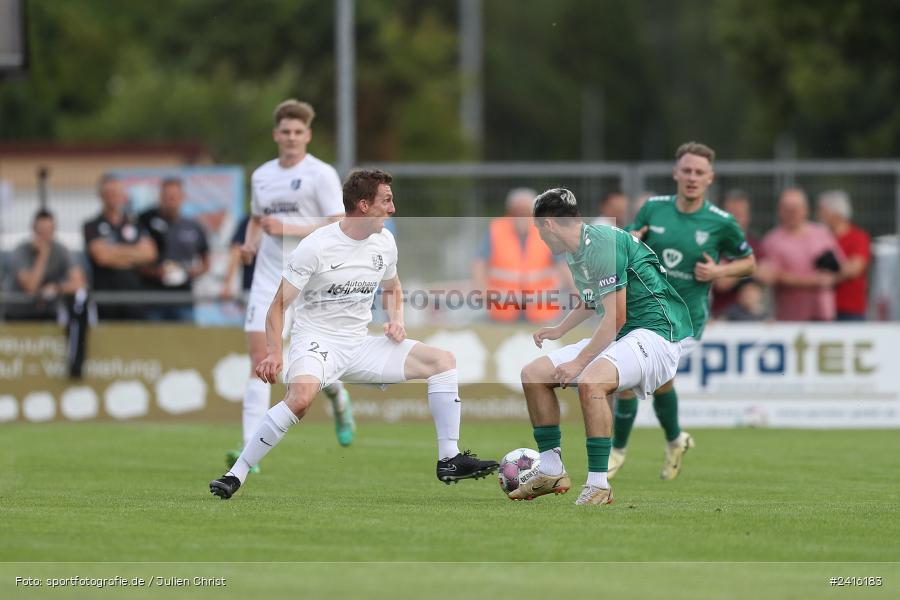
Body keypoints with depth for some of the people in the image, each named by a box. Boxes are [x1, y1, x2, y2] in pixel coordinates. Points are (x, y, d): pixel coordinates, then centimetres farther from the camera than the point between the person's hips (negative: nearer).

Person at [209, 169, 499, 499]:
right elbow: (279, 306, -11)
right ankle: (236, 475, -30)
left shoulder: (384, 241, 6)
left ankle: (449, 460, 0)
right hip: (317, 343, -7)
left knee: (443, 360, -4)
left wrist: (396, 320, 5)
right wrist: (274, 353, -24)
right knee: (301, 396, -39)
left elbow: (392, 289, 26)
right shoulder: (316, 246, -14)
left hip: (361, 345, 7)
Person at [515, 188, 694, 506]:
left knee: (591, 381, -36)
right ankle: (551, 472, 14)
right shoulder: (575, 253, 13)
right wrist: (559, 330, 37)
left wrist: (579, 362, -18)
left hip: (657, 333, -10)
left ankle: (598, 485, -28)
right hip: (616, 337, 10)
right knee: (534, 373, 6)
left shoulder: (602, 245, -18)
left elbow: (616, 316, -22)